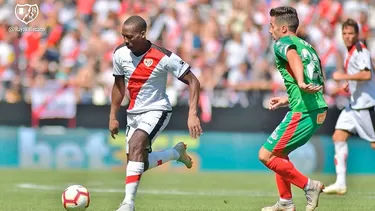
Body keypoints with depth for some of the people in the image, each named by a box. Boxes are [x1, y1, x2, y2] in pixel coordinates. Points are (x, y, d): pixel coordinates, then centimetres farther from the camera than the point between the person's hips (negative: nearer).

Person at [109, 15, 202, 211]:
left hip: (156, 111, -6)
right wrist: (112, 116, 10)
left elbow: (193, 81, -15)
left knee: (135, 144, -32)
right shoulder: (120, 54, -6)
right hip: (133, 113, 6)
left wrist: (192, 114, -24)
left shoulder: (164, 57, -21)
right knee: (137, 164, 5)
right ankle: (177, 153, 32)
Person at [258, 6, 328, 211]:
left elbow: (294, 56, -29)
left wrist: (301, 83, -47)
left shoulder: (282, 43, -4)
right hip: (318, 109, 9)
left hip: (302, 113, -9)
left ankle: (309, 186, -3)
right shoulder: (307, 46, 22)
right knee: (278, 153, 22)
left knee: (265, 155, -3)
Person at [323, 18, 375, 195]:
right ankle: (340, 183, -1)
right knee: (338, 137, 0)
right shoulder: (349, 53, 16)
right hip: (354, 104, 9)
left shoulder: (361, 50, -13)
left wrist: (344, 76, -24)